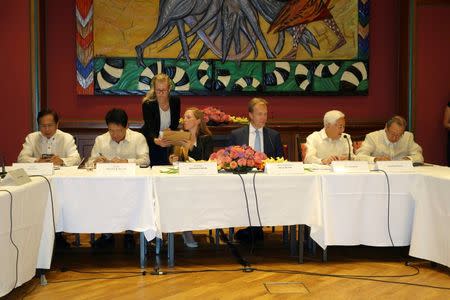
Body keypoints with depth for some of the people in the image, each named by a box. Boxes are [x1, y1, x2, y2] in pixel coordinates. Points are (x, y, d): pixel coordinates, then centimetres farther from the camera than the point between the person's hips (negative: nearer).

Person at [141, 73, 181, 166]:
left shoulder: (175, 101, -8)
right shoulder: (148, 104, -19)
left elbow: (176, 122, 5)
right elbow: (149, 128, -28)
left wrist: (170, 129, -17)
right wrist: (156, 140, -48)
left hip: (168, 143, 3)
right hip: (151, 141, -3)